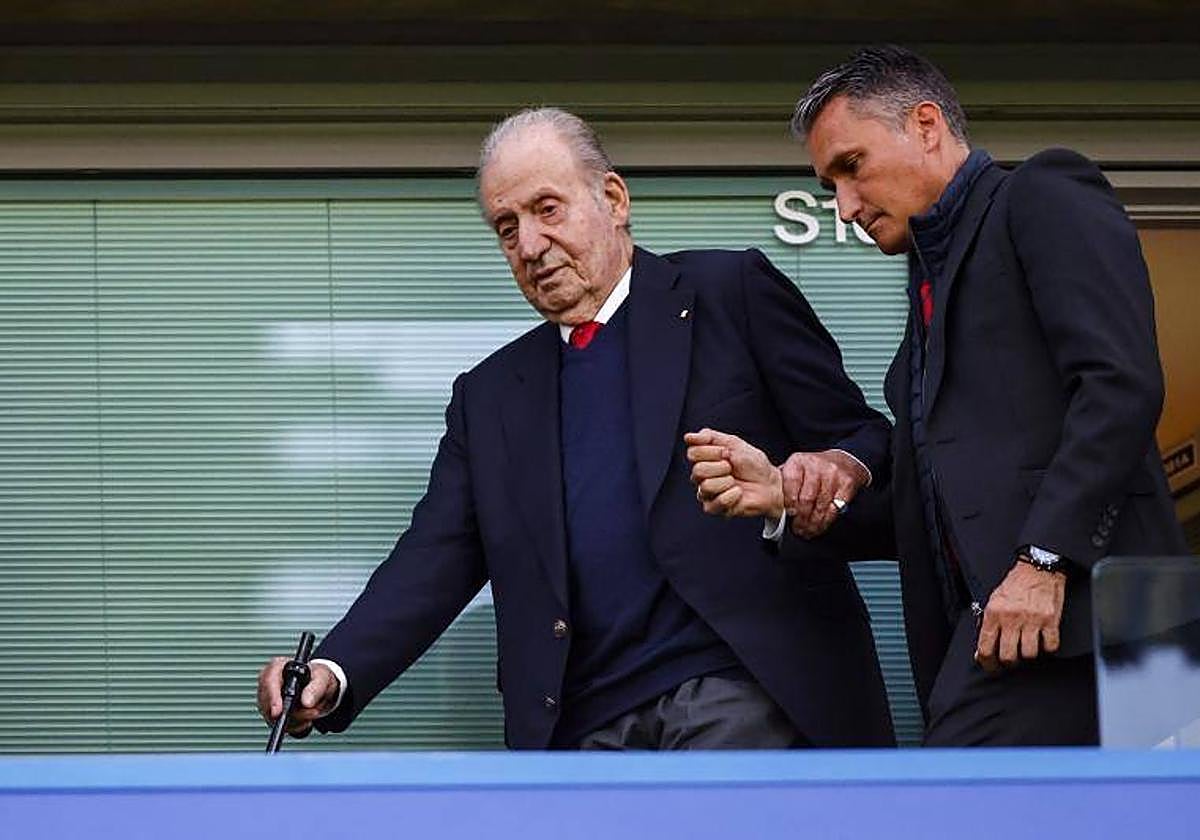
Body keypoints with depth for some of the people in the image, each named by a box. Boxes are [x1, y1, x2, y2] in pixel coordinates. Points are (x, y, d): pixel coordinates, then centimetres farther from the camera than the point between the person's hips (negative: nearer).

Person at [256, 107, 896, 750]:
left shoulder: (732, 294, 9)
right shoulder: (489, 395, 22)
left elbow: (859, 441, 6)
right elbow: (436, 559, 14)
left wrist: (839, 470, -19)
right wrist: (334, 674, -4)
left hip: (744, 696, -4)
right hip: (588, 732, 4)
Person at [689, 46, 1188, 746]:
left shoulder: (1046, 198, 4)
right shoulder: (935, 282, 30)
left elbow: (1122, 386, -11)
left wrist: (1044, 559, -19)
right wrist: (786, 492, 10)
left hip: (1064, 603, -9)